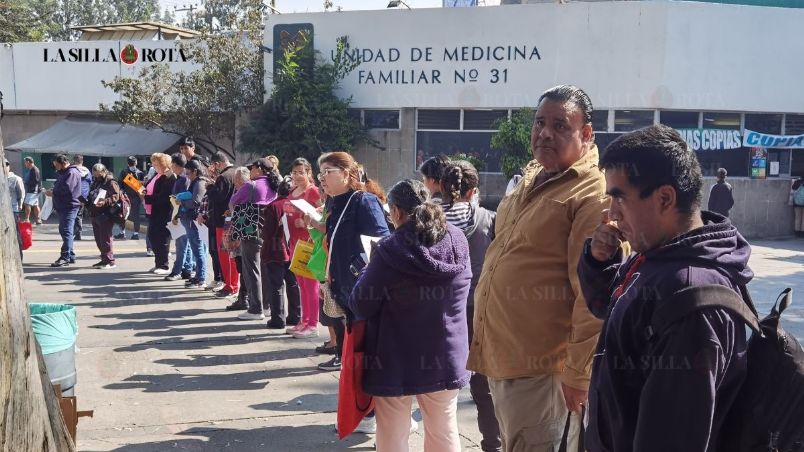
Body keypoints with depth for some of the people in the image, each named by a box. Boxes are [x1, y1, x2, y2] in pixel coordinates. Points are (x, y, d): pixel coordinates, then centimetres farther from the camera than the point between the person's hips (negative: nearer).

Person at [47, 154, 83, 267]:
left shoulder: (72, 173, -13)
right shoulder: (62, 172, 20)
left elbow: (67, 188, -23)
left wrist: (53, 192, -12)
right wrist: (53, 192, 5)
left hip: (70, 206, -11)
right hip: (62, 206, 11)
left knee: (67, 231, -13)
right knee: (64, 231, 15)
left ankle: (65, 257, -16)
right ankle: (71, 256, 22)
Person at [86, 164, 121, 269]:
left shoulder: (110, 182, -8)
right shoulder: (95, 183, 20)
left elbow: (115, 197, -19)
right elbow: (91, 197, 30)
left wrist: (104, 202, -32)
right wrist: (87, 202, 11)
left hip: (106, 215, -9)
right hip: (95, 214, 9)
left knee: (105, 238, -9)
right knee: (98, 239, 12)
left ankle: (110, 261, -4)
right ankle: (104, 259, 20)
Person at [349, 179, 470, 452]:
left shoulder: (389, 250, -18)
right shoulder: (458, 242, -3)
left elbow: (360, 307, -12)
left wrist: (368, 273, 6)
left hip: (397, 360, -4)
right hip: (446, 357, 4)